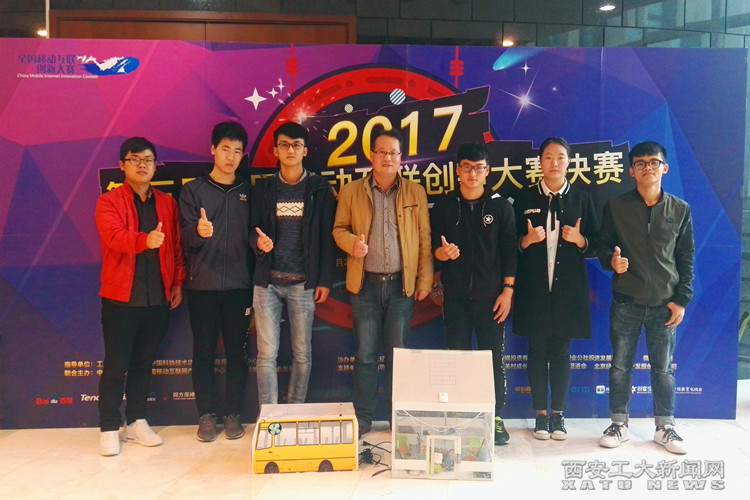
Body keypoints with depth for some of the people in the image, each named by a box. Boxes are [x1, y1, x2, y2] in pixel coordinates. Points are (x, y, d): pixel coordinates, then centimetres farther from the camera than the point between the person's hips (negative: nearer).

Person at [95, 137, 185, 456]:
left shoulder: (167, 204, 11)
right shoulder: (109, 202, -2)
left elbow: (177, 246, 11)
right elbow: (114, 236, -21)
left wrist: (178, 282, 4)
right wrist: (145, 240, -40)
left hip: (158, 298, 4)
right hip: (121, 298, -3)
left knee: (143, 363, 13)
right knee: (116, 366, 3)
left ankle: (137, 423, 25)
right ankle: (109, 429, 15)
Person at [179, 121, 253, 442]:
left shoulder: (248, 192, 9)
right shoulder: (193, 190, 5)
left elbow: (254, 235, 8)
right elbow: (186, 234, -5)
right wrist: (199, 231, -28)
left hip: (239, 285, 1)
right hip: (202, 285, -1)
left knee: (236, 352, 5)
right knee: (203, 352, 5)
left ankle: (232, 413, 17)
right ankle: (207, 414, 17)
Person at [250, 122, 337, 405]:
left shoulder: (320, 189, 5)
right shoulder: (262, 190, 10)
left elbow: (327, 237, 2)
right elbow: (252, 230, 11)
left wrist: (325, 280, -3)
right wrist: (258, 242, -14)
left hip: (303, 283, -1)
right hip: (267, 281, 1)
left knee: (302, 353, 5)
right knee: (266, 354, 0)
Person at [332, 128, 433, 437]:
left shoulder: (415, 193, 6)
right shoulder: (351, 191, 5)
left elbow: (424, 239, 5)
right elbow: (339, 229, 8)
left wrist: (425, 280, 1)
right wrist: (352, 243, -14)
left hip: (402, 284, 0)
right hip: (366, 284, 0)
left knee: (398, 352, 8)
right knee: (365, 353, 4)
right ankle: (363, 417, 17)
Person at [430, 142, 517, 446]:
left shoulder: (500, 206, 4)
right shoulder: (444, 206, 7)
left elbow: (509, 251, 1)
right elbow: (433, 246, 6)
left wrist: (507, 290, -5)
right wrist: (442, 252, -17)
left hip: (491, 295, -1)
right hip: (455, 295, 1)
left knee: (494, 358, 2)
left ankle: (496, 418, 14)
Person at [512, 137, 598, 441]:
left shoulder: (581, 199, 7)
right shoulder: (525, 199, 5)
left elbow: (595, 245, 6)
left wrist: (579, 239, -14)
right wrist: (527, 240, -16)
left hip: (568, 289, 0)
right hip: (534, 288, 0)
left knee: (561, 351, 6)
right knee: (537, 350, 5)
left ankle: (558, 415, 18)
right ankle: (541, 415, 16)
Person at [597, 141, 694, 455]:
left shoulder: (680, 210, 4)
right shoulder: (616, 207, 1)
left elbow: (686, 258, 6)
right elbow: (604, 246, 6)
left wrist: (682, 299, 0)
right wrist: (611, 260, -17)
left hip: (664, 304, 1)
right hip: (625, 302, 0)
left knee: (663, 368, 9)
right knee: (620, 366, 6)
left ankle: (665, 428, 24)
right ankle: (619, 424, 22)